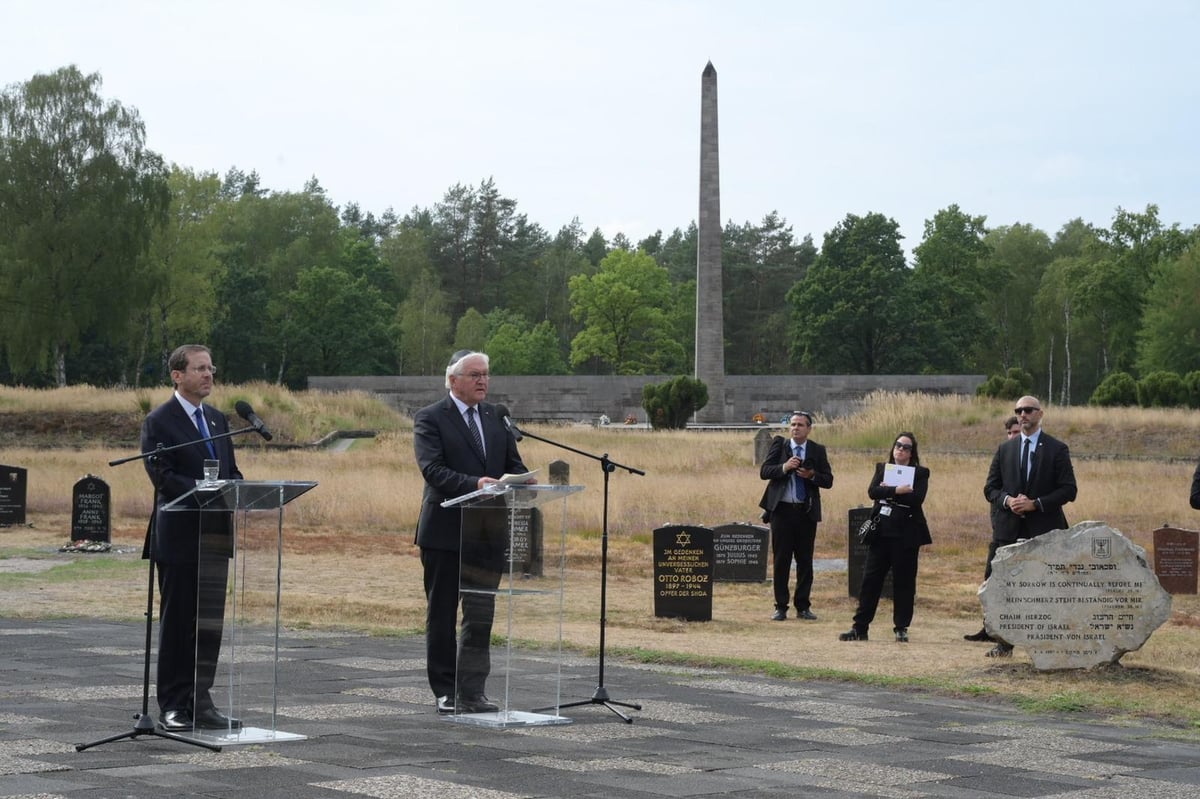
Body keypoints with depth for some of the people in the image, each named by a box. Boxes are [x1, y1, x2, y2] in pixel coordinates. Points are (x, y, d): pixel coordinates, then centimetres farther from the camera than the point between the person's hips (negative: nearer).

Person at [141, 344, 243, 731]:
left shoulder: (218, 420, 15)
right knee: (177, 623, 0)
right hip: (179, 536, -6)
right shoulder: (158, 422, -6)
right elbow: (163, 476, -15)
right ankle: (172, 706, 7)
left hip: (215, 535, 6)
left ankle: (200, 702, 15)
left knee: (210, 622, 8)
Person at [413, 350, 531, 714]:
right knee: (442, 615, 6)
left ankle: (472, 691, 7)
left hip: (488, 531, 5)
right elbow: (432, 469, -18)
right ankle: (446, 691, 15)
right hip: (445, 531, -4)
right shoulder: (430, 419, -5)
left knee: (481, 615, 3)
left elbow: (514, 465, 11)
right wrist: (474, 484, -31)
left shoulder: (497, 417, 13)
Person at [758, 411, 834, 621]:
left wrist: (812, 475, -14)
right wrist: (784, 467, -19)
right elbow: (764, 471, -4)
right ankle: (781, 607, 8)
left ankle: (803, 606, 13)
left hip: (806, 512, 1)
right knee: (781, 560, 2)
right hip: (782, 510, -1)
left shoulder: (817, 451, 5)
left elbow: (828, 480, 4)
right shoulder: (779, 444, 3)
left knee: (805, 560, 5)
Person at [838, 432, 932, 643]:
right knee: (870, 578, 2)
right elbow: (872, 491, -4)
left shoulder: (920, 473, 4)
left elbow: (917, 498, -13)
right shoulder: (882, 469, 13)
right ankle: (860, 627, 6)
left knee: (903, 582, 2)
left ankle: (901, 628, 11)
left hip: (906, 534, -2)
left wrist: (888, 491, -9)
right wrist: (897, 490, -16)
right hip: (881, 531, 3)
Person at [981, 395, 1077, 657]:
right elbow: (990, 488, 12)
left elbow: (1069, 490, -3)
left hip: (1045, 530, -3)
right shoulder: (1005, 449, 13)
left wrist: (1036, 504, -14)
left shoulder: (1057, 449, 2)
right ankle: (1004, 642, 8)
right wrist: (1008, 500, -10)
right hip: (1008, 528, 3)